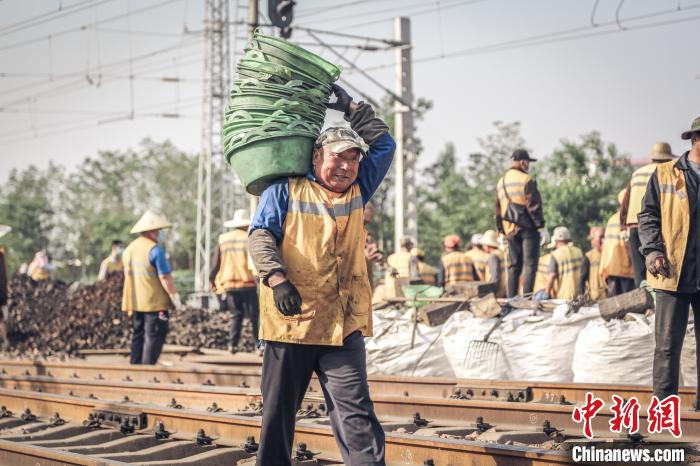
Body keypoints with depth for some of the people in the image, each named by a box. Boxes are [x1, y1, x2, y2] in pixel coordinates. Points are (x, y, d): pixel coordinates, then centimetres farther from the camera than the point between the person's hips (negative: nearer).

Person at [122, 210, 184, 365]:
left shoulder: (129, 249, 12)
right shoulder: (155, 250, -15)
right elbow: (165, 277, -17)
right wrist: (175, 298, -9)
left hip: (134, 301, 8)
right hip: (155, 303, -8)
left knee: (138, 336, 13)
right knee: (154, 337, -3)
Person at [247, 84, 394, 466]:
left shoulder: (358, 191, 17)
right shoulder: (285, 190, 5)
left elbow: (384, 144, 18)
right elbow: (261, 234, -6)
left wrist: (350, 107, 16)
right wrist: (277, 278, -21)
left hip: (343, 326, 2)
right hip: (290, 321, -2)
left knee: (356, 416, -6)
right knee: (278, 414, 7)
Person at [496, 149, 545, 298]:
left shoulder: (501, 182, 14)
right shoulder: (526, 180, -9)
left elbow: (498, 209, 17)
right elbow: (533, 205, -13)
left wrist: (501, 229, 22)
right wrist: (540, 224, -8)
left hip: (510, 229, 7)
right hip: (528, 228, -7)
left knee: (513, 266, 11)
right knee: (530, 264, -5)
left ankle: (511, 300, 9)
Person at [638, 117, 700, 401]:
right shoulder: (665, 174, 4)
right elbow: (648, 215, 5)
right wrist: (652, 250, -10)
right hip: (673, 273, -2)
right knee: (667, 344, -1)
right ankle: (663, 403, 5)